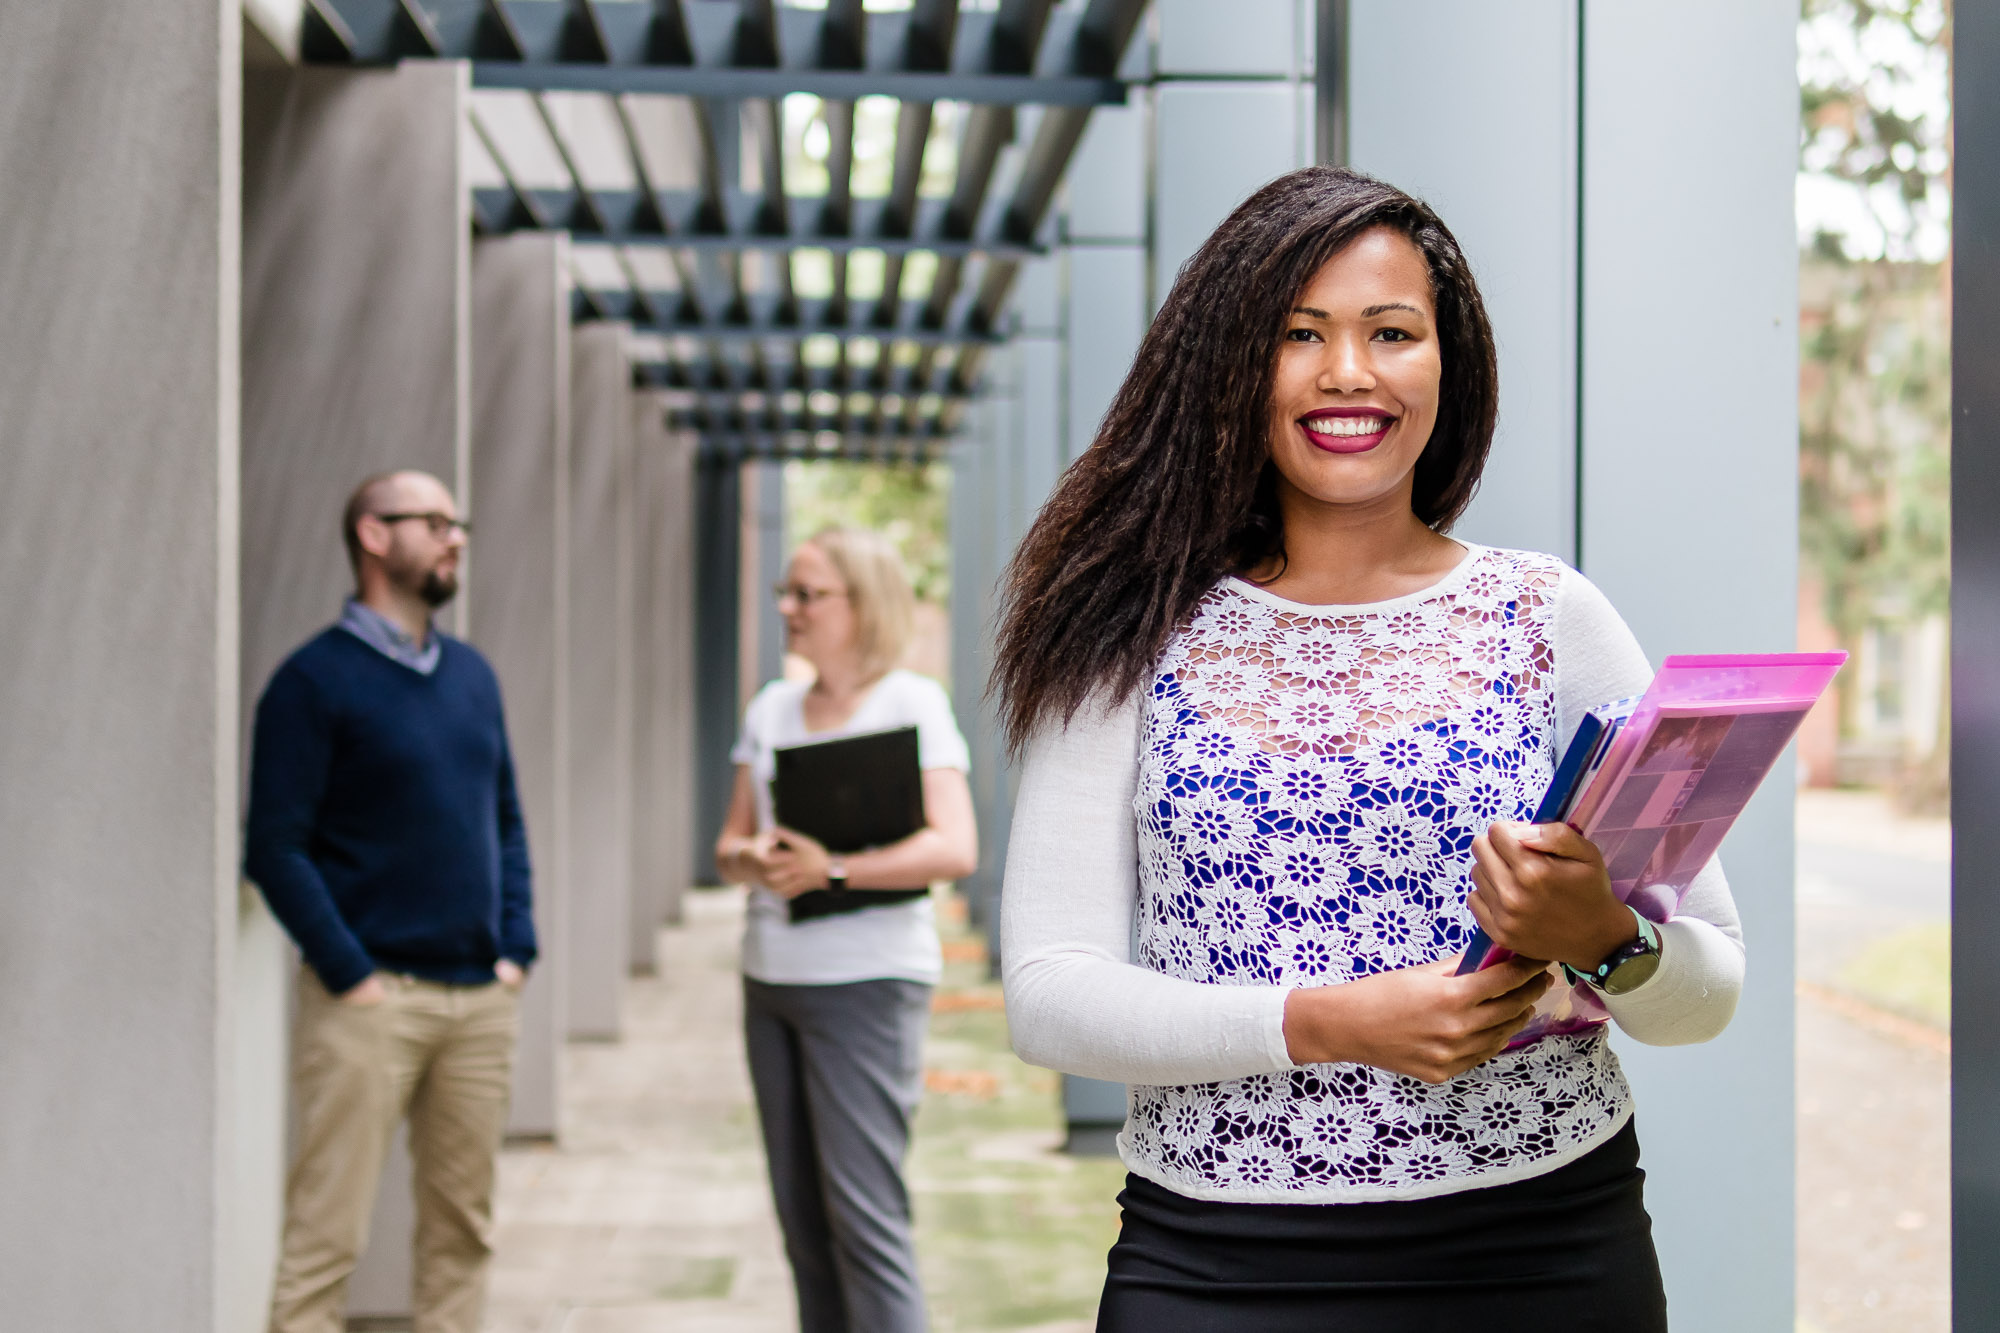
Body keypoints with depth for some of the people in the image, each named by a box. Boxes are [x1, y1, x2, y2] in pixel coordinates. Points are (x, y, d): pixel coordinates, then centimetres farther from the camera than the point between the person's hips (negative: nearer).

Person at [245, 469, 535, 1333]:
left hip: (479, 996, 6)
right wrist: (349, 972, -15)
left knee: (462, 1226, 10)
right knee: (326, 1234, -5)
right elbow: (276, 846, -10)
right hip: (371, 998, -6)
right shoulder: (315, 680, -6)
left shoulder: (473, 676, 14)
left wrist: (516, 946, 8)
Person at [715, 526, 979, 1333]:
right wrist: (751, 859, -8)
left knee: (864, 1216, -10)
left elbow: (954, 850, -13)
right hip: (770, 983, 6)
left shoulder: (912, 702, -4)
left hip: (866, 983, -6)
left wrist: (832, 871, -20)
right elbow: (729, 844, 15)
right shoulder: (771, 708, 14)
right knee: (801, 1216, 7)